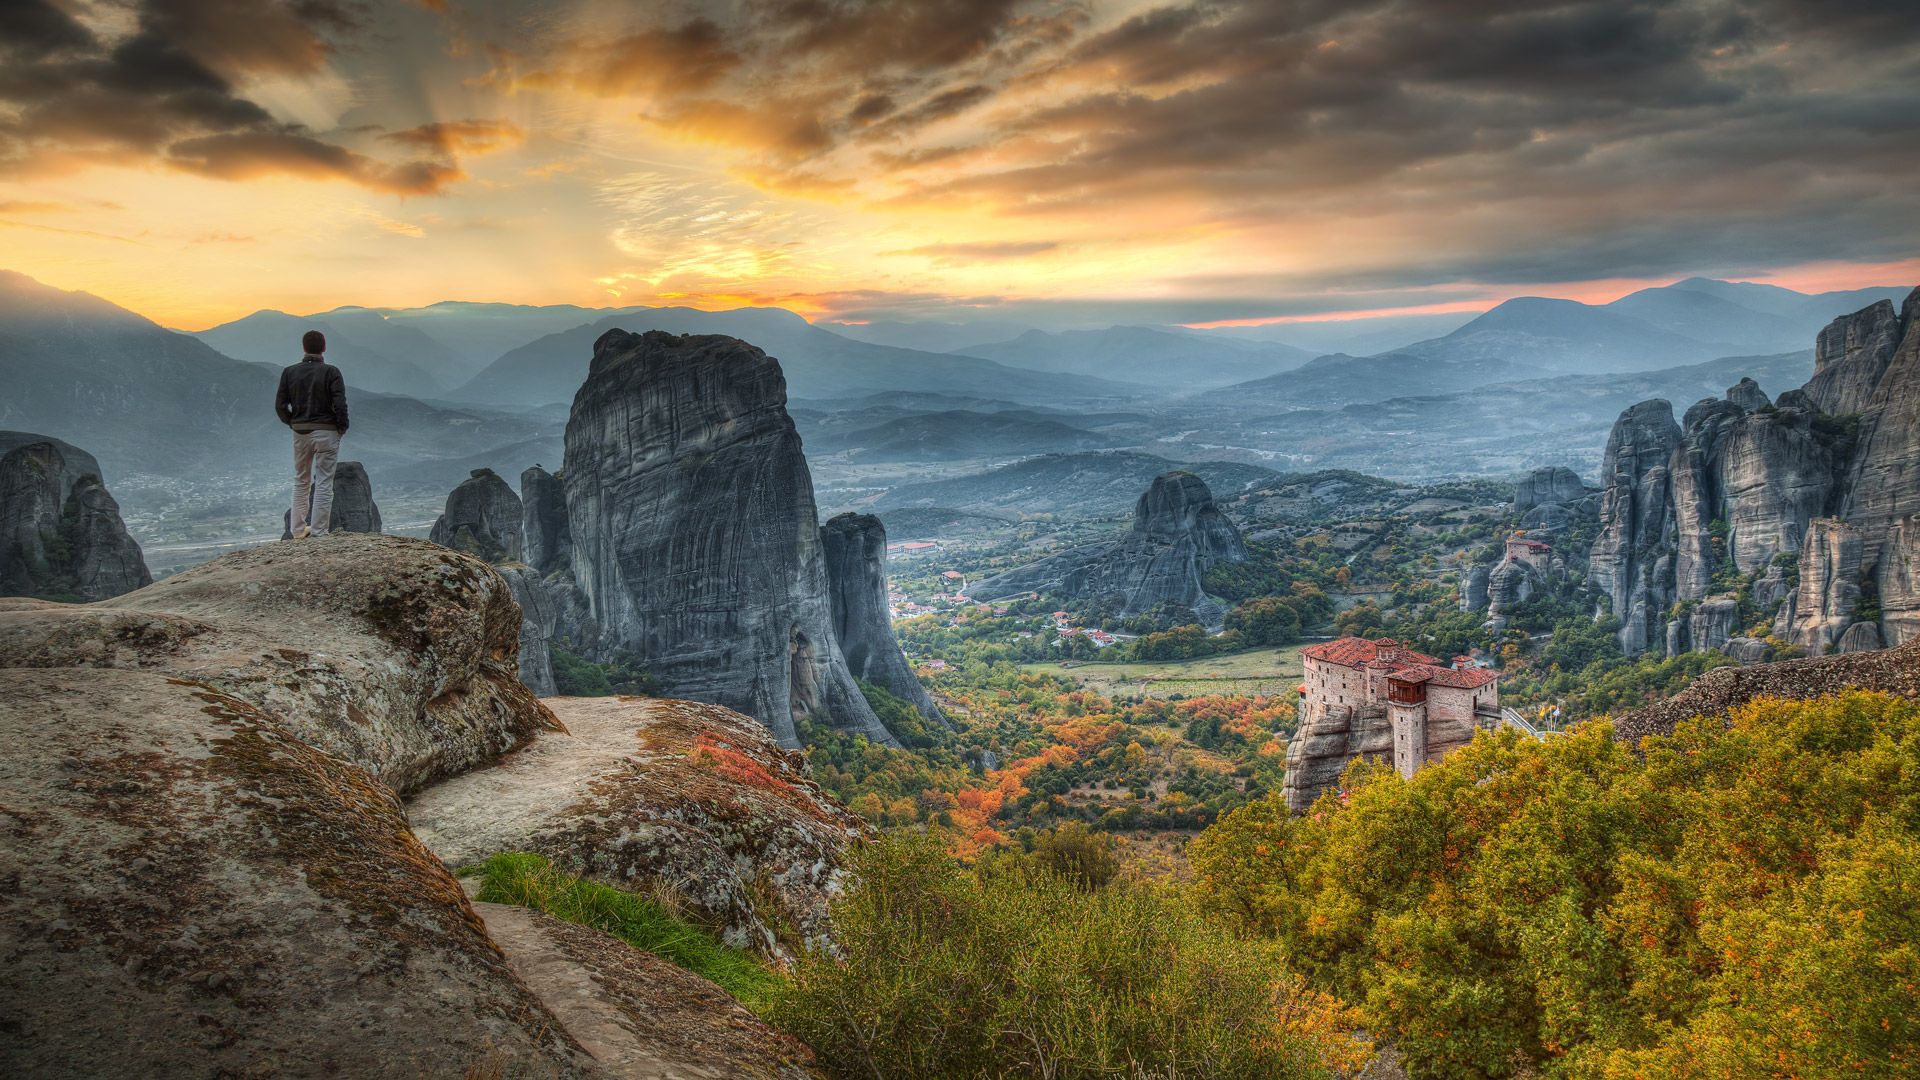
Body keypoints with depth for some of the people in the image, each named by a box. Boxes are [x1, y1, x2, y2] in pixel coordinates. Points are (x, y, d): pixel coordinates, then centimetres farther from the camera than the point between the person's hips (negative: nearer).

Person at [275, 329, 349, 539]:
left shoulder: (290, 372, 2)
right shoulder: (331, 372, -10)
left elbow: (280, 405, 0)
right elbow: (340, 405, -17)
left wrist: (293, 423, 14)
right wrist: (342, 427, -2)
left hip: (300, 433, 4)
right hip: (326, 432, -4)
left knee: (301, 482, 17)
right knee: (324, 484, 1)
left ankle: (298, 529, 20)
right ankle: (318, 532, 0)